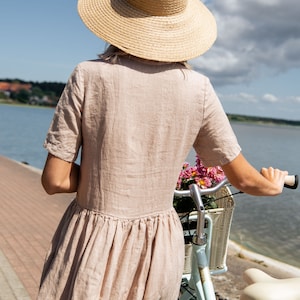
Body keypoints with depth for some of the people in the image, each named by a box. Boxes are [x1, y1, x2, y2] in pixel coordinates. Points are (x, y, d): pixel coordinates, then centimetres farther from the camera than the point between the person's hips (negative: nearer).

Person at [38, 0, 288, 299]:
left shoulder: (88, 76, -13)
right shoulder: (197, 88, -9)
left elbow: (54, 180, -11)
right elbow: (243, 178, 0)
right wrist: (273, 185, 22)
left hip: (91, 244, -1)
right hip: (159, 252, 2)